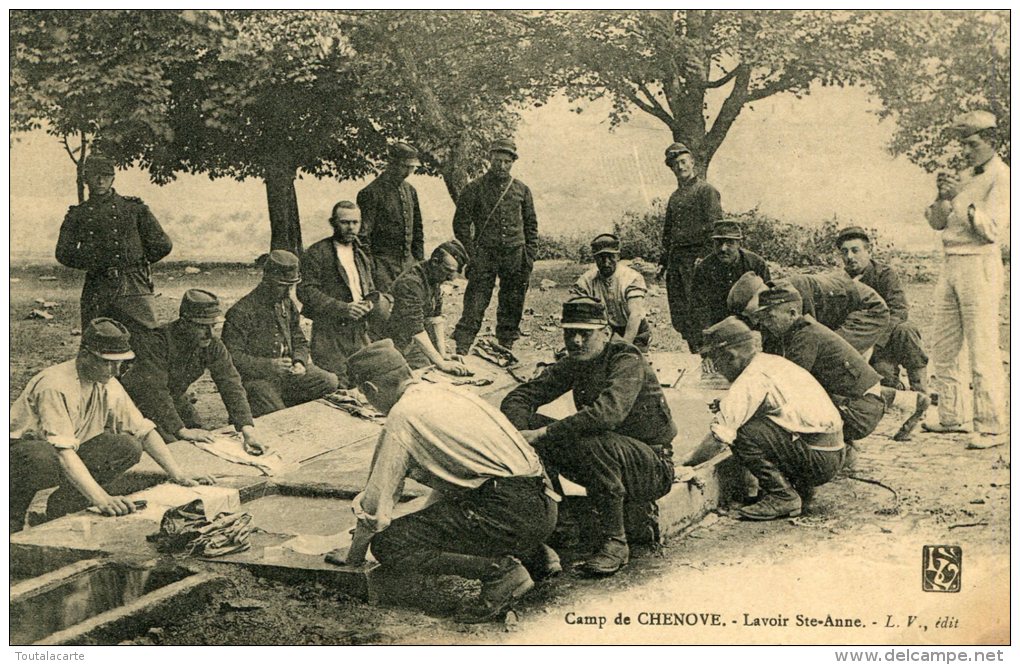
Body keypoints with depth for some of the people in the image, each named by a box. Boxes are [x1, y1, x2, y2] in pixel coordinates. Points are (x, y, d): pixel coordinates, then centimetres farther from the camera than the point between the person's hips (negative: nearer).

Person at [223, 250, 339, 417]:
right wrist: (268, 365, -23)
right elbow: (232, 356, -13)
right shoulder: (241, 312, -10)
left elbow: (299, 341, 22)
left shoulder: (287, 304, 14)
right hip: (258, 379, -6)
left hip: (289, 373, 6)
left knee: (331, 382, -15)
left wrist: (299, 362, -2)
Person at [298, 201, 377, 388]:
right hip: (330, 333, -6)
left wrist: (369, 304, 4)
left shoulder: (362, 254, 18)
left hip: (359, 330, 6)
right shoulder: (316, 253, -4)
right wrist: (342, 308, -18)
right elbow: (305, 291, -12)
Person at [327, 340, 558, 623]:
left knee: (387, 544, -5)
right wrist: (422, 527, 44)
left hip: (509, 512, -9)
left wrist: (354, 554, 17)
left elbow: (378, 497, 0)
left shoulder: (403, 414, -4)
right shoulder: (447, 392, 21)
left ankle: (499, 572, -14)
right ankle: (533, 554, 17)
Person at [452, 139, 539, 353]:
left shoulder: (521, 190, 11)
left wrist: (530, 256, 6)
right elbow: (461, 223, 1)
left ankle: (506, 347, 19)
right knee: (475, 303, -9)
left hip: (515, 256, 3)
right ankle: (462, 348, -9)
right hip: (484, 254, -3)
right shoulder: (474, 189, 2)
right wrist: (471, 254, -7)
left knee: (512, 306, 7)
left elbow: (531, 225, 15)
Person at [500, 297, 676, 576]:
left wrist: (542, 434, -36)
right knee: (529, 422, -9)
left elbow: (608, 412, -37)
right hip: (610, 459, 7)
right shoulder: (573, 365, 2)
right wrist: (520, 433, -23)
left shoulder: (627, 361, -19)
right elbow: (518, 397, 0)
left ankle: (616, 543, -23)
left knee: (593, 442, -38)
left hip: (653, 468, -6)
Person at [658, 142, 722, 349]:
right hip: (675, 258, 8)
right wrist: (663, 261, 18)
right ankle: (694, 353, 14)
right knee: (677, 315, 6)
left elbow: (715, 225, -11)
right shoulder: (674, 196, 20)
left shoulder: (706, 190, -3)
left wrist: (704, 256, -19)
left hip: (695, 256, -8)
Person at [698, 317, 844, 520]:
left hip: (818, 460, -10)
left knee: (743, 434, -19)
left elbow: (721, 432, -19)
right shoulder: (773, 362, 13)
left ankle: (783, 498, -8)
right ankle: (798, 484, 16)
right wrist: (728, 405, 15)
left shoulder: (753, 379, -16)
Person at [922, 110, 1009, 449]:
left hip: (980, 266, -8)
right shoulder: (965, 176, 17)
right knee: (942, 348, 10)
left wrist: (965, 200, -20)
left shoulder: (1001, 178, -6)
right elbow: (936, 222, 14)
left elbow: (994, 230, -15)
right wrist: (944, 197, -4)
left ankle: (992, 427, -3)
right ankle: (953, 417, 21)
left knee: (983, 351, -8)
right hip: (951, 265, 8)